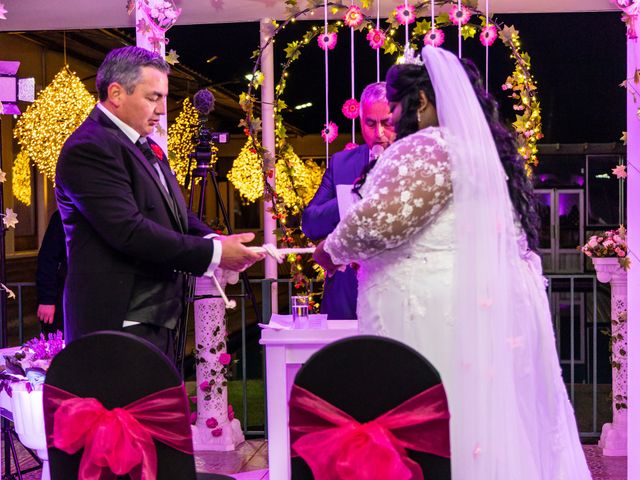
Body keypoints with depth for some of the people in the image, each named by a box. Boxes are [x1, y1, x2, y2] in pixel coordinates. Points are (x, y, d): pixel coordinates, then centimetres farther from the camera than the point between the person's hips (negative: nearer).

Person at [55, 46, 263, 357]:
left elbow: (178, 215, 18)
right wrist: (214, 253, -19)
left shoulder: (146, 147, 17)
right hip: (118, 325, -9)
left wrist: (215, 241, -4)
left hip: (157, 320, 9)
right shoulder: (90, 148, -14)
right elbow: (129, 231, -22)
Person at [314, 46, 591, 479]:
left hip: (435, 315, -10)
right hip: (492, 308, 10)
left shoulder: (426, 148, -11)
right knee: (487, 420, 12)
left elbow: (383, 220, -23)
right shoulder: (487, 149, 18)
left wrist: (334, 249, -4)